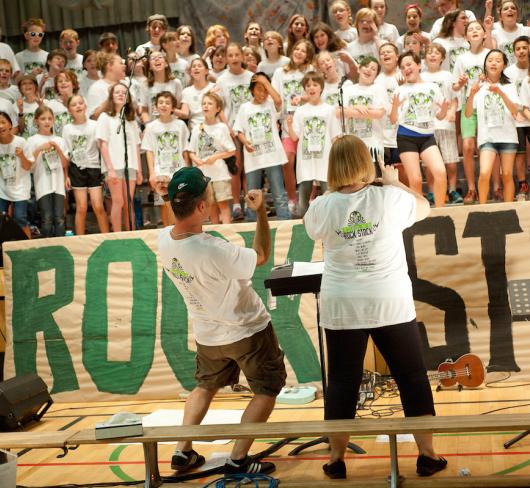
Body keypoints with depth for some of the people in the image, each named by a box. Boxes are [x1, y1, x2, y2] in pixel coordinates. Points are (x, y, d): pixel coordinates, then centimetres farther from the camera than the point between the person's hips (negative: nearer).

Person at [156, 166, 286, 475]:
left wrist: (175, 199, -1)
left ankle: (183, 452, 29)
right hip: (248, 331, -6)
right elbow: (262, 256, -17)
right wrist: (261, 211, -15)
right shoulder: (215, 252, -35)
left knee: (206, 386, 28)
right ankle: (238, 459, 11)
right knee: (267, 390, 13)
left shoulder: (163, 241, -17)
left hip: (208, 334, 6)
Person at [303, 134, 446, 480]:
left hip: (342, 307, 1)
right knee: (413, 377, 13)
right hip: (390, 303, -1)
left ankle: (336, 459, 20)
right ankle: (427, 455, 18)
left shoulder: (321, 207, -7)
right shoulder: (390, 198, -10)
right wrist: (394, 181, 22)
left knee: (342, 382, 12)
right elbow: (424, 207, 11)